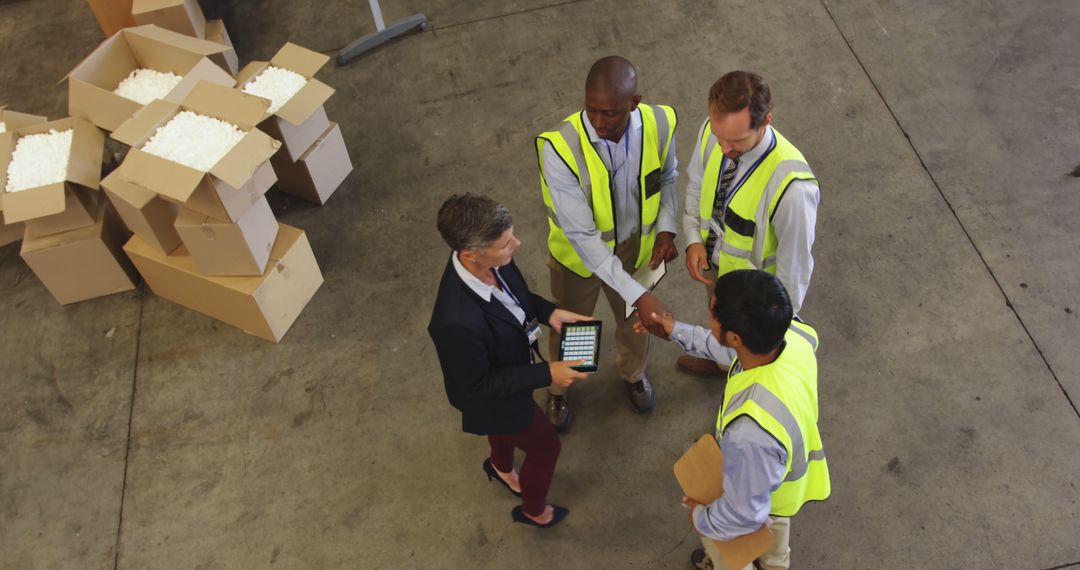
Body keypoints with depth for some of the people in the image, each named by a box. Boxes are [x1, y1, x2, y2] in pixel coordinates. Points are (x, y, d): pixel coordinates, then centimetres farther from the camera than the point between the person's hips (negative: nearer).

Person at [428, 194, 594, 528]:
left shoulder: (489, 262, -27)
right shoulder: (458, 322, -47)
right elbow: (479, 385, -29)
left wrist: (549, 312, -17)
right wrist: (547, 374, -29)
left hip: (504, 366, 7)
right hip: (493, 397, -6)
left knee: (505, 429, 37)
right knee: (545, 447, 19)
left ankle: (501, 468, 72)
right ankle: (534, 511, 52)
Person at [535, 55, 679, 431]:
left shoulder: (659, 124, -24)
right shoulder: (559, 148, -37)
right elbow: (582, 237, -35)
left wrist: (666, 228, -14)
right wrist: (638, 295, -38)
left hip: (635, 244, 3)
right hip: (579, 252, -3)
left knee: (634, 319, 27)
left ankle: (632, 372, 62)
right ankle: (559, 386, 55)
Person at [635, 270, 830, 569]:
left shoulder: (750, 432, -51)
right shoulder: (794, 333, -32)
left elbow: (744, 514, -32)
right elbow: (734, 347, -8)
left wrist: (702, 518, -12)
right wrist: (677, 331, -2)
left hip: (758, 491, -5)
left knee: (713, 524, 30)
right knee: (774, 523, 38)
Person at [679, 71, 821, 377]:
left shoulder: (791, 186, -42)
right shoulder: (712, 131, -25)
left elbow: (795, 261, -26)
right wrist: (693, 238, -15)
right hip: (712, 261, 6)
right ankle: (723, 362, 70)